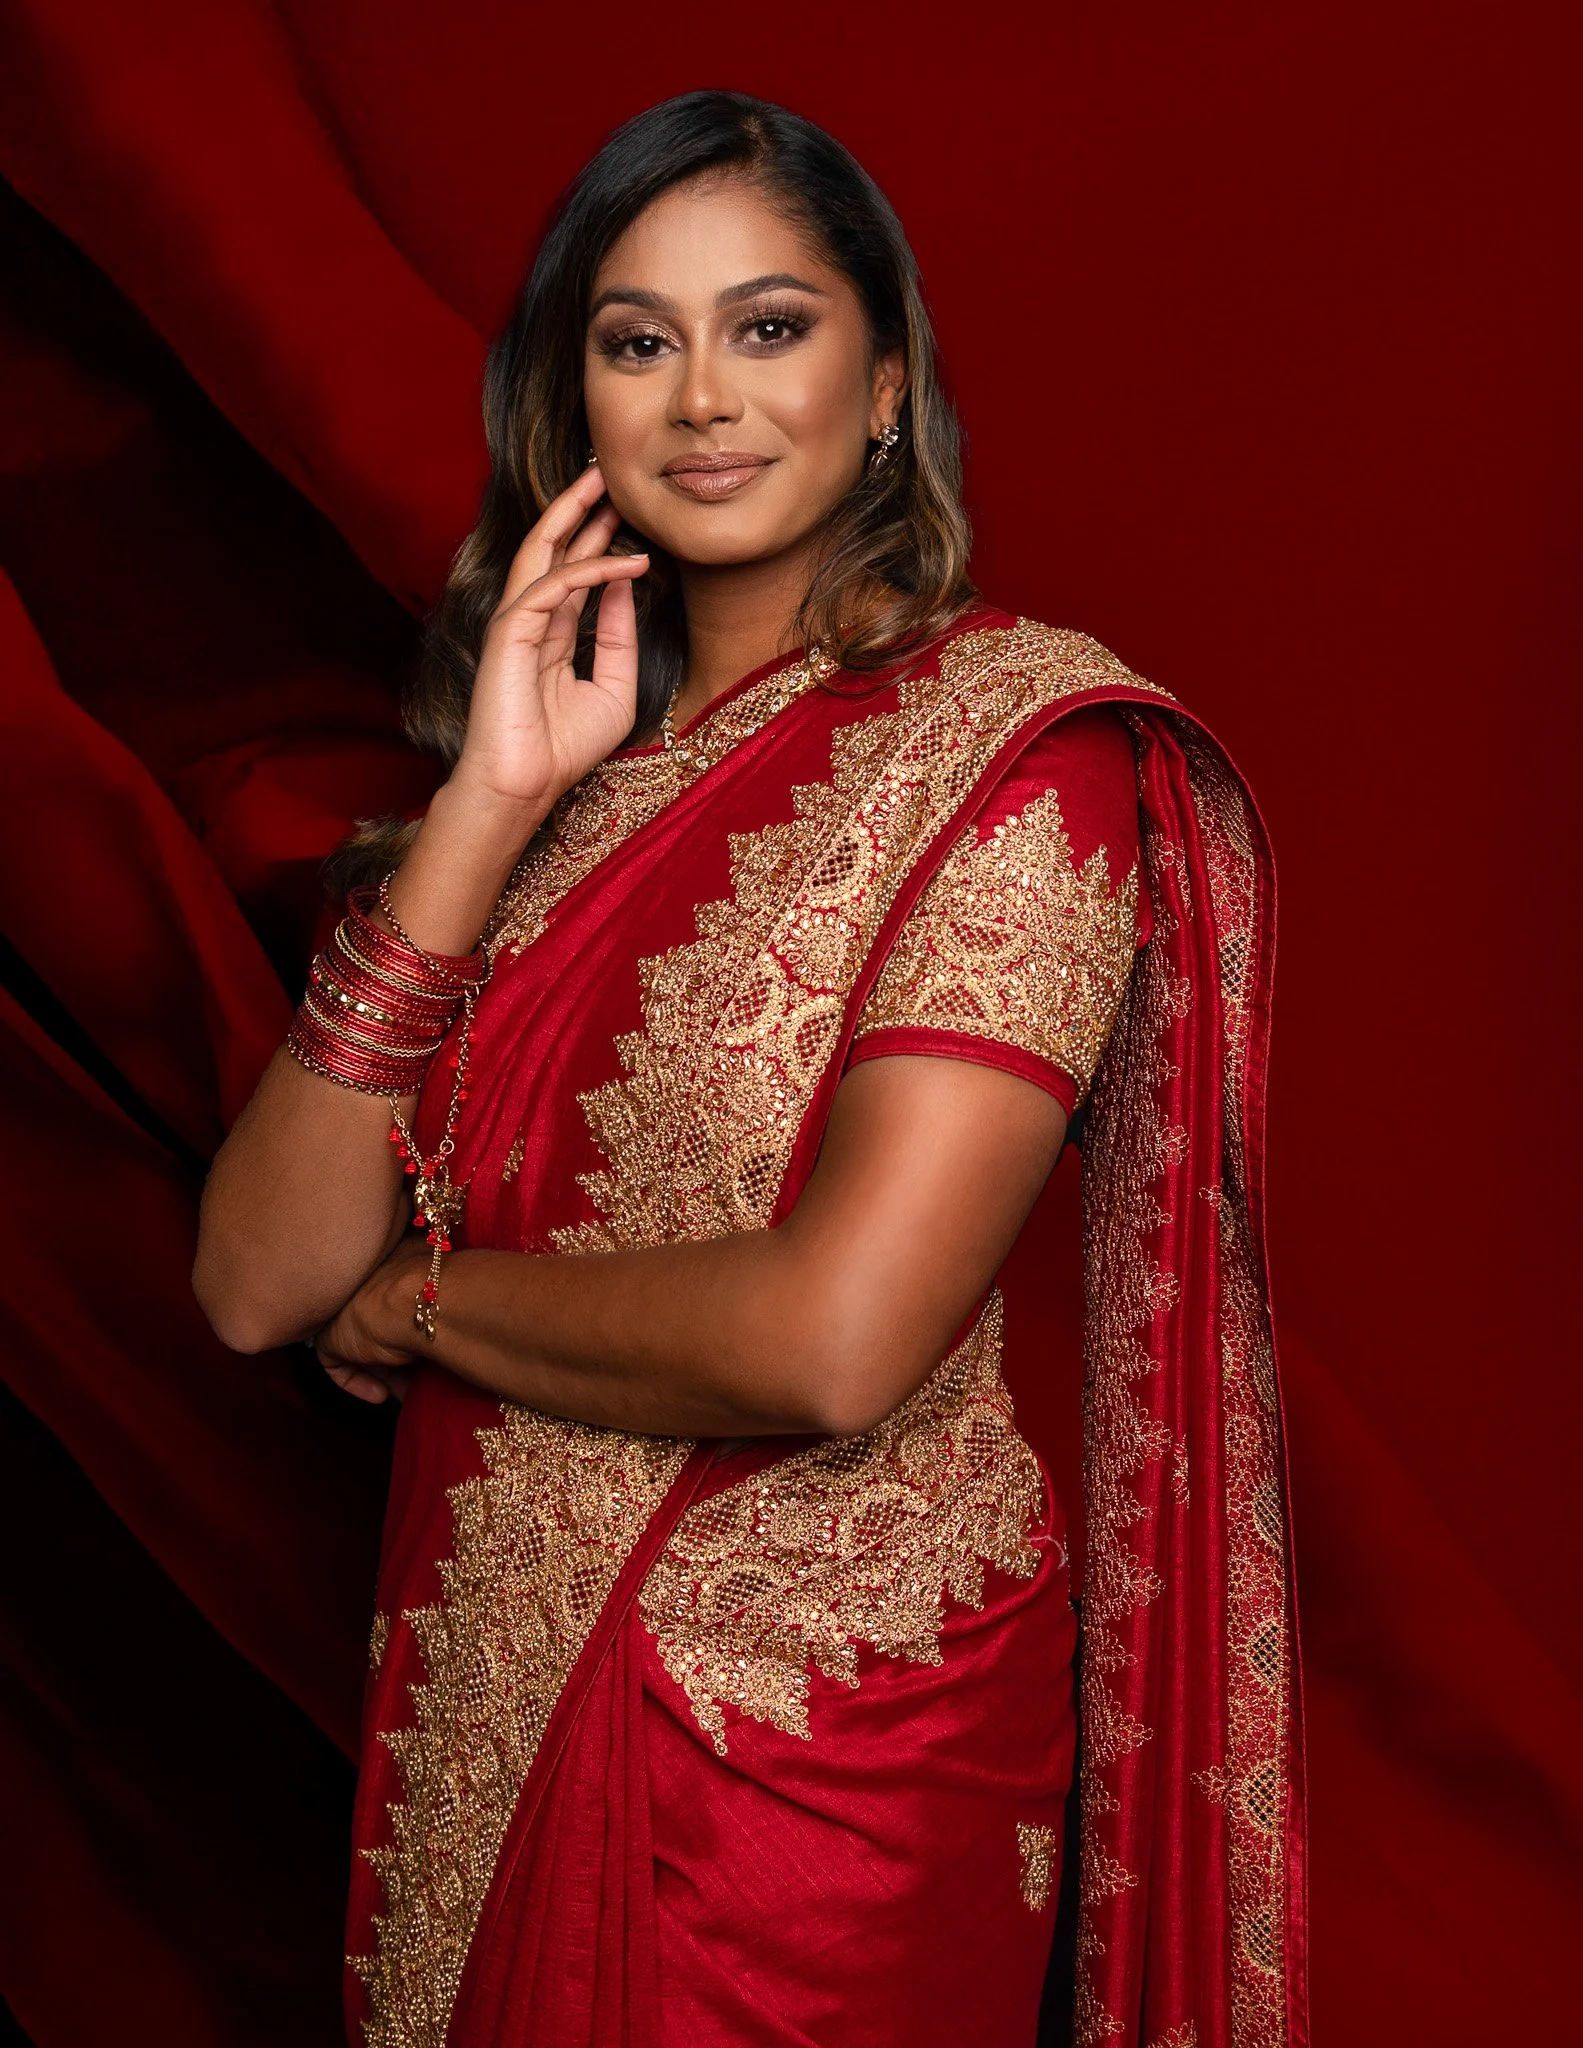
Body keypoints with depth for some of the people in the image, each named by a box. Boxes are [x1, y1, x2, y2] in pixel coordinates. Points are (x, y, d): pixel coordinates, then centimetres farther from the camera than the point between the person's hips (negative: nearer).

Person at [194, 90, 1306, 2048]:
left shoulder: (1016, 740, -13)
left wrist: (424, 1299, -10)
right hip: (483, 1697, 5)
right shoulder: (564, 754, 4)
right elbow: (257, 1280, -7)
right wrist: (483, 814, -15)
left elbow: (835, 1339, -26)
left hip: (816, 1734, -5)